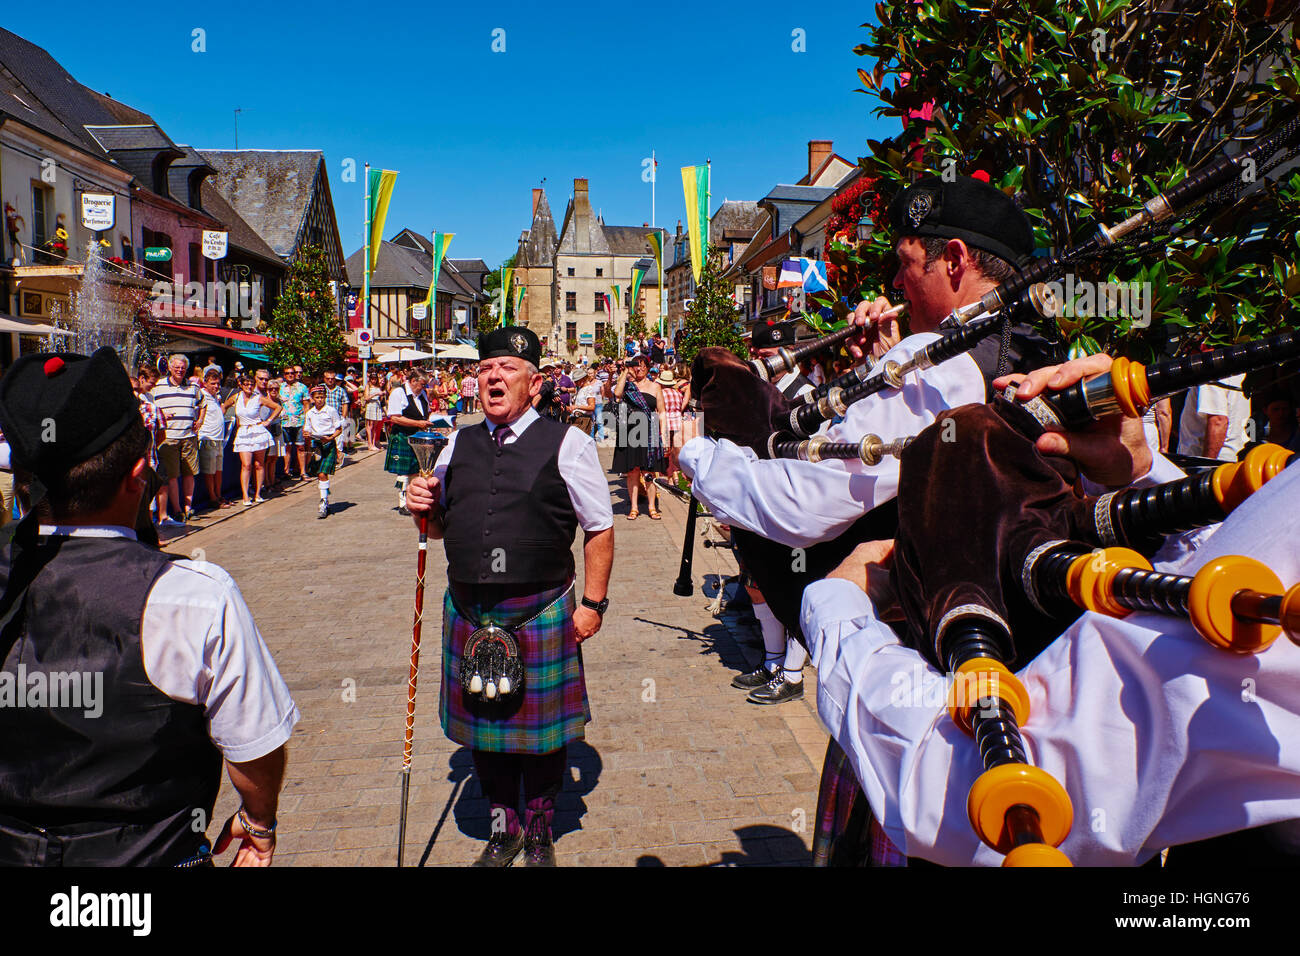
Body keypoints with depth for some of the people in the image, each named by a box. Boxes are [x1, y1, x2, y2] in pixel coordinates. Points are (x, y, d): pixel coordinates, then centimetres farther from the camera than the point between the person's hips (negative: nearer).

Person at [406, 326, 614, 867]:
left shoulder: (567, 445, -5)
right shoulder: (458, 446, 9)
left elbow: (599, 530, -4)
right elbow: (440, 527, 18)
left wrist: (593, 602, -8)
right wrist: (426, 508, -4)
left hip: (542, 613, -4)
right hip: (469, 612, 4)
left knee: (542, 726, 10)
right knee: (483, 722, 15)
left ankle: (540, 834, 32)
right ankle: (504, 828, 37)